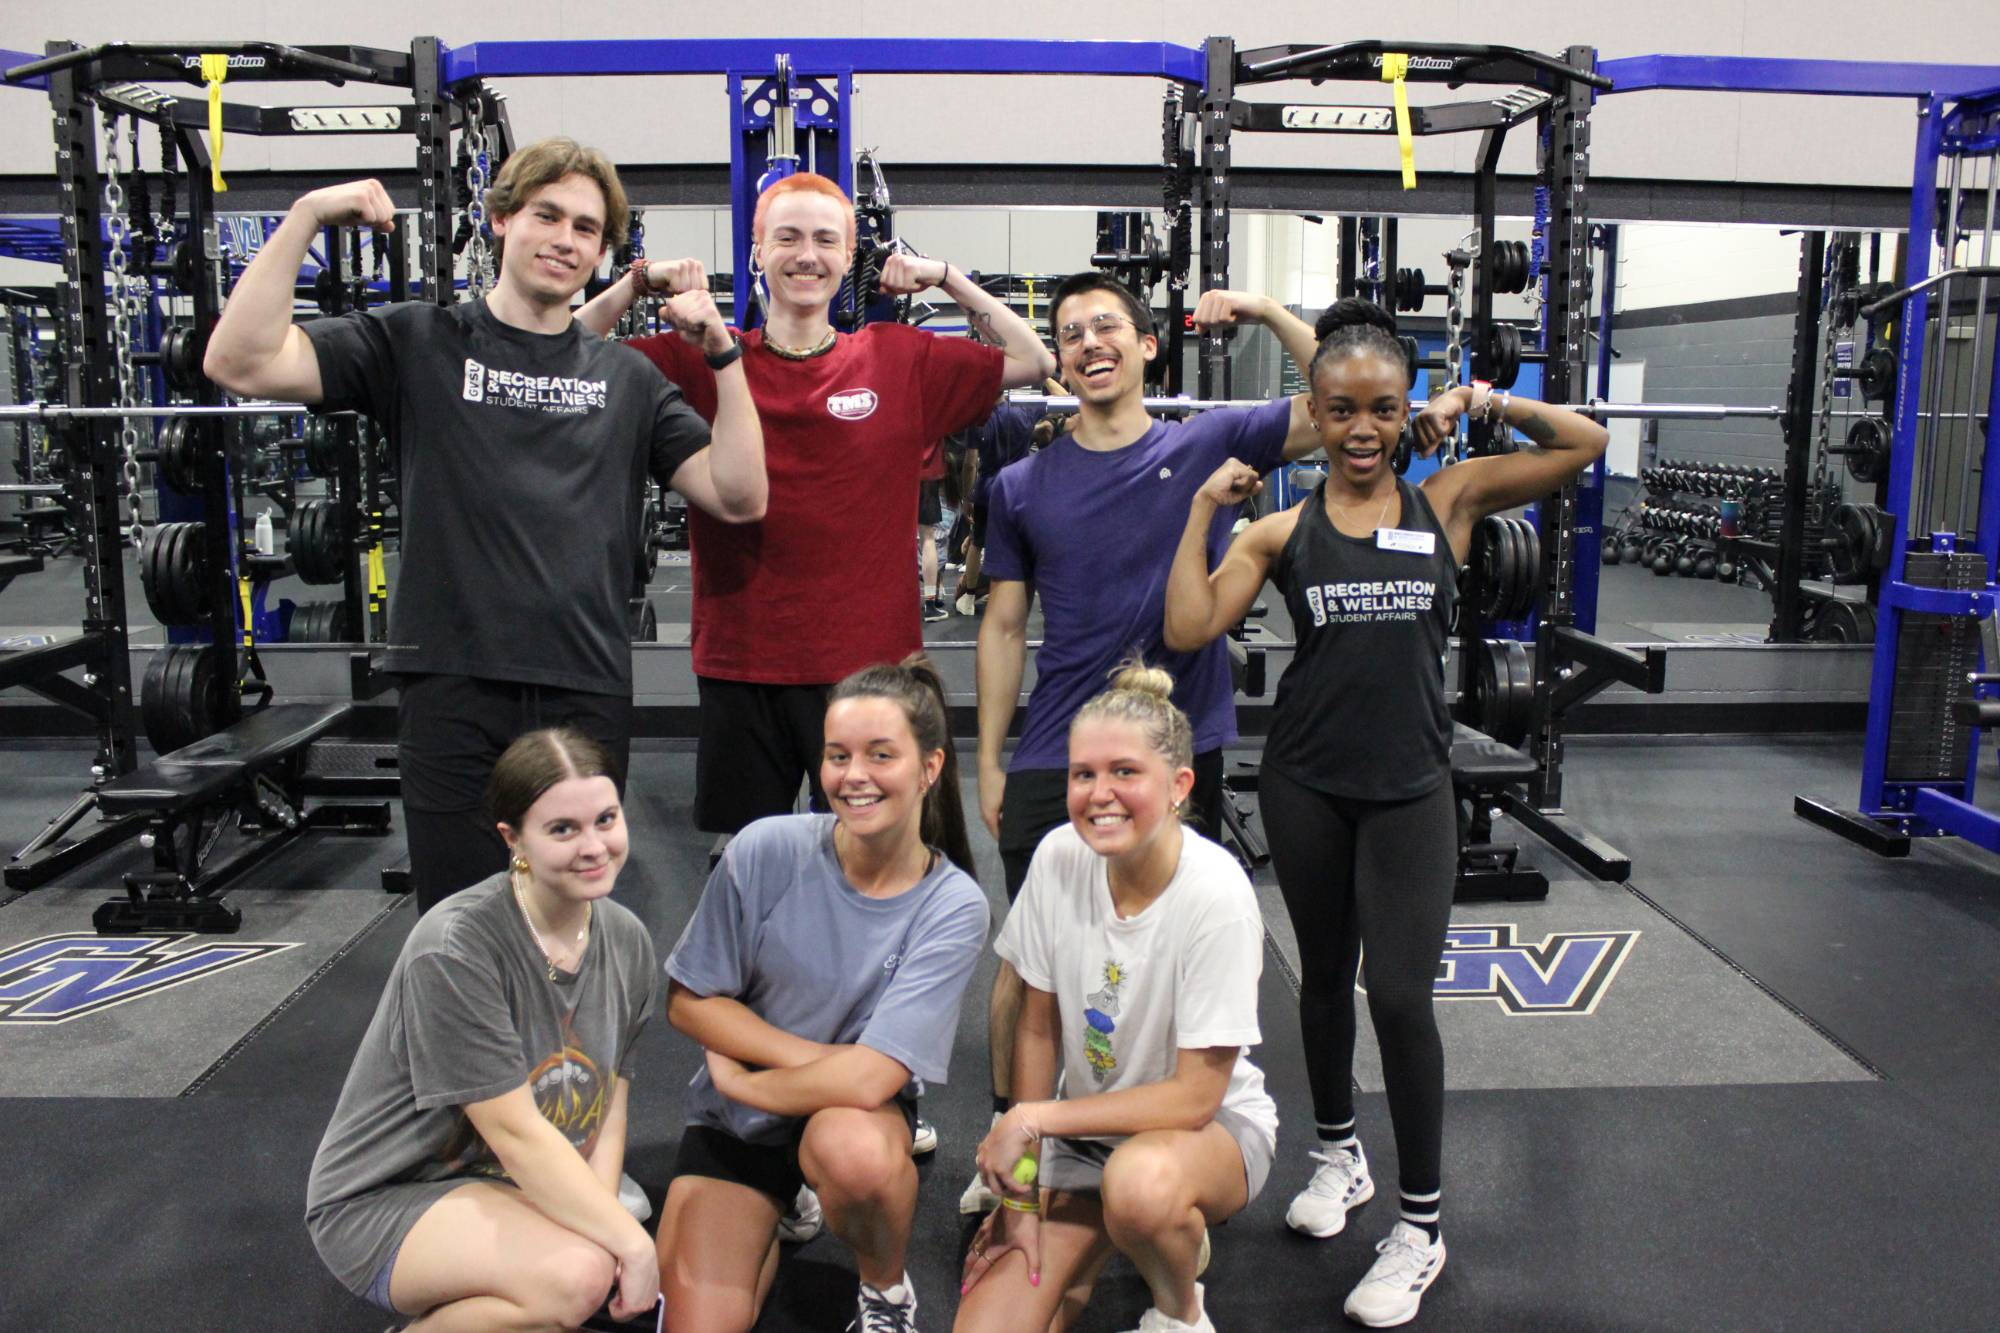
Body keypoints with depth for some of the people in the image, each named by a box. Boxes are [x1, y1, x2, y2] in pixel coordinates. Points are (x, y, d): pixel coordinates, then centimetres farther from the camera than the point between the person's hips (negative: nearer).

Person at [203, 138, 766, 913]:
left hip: (588, 695, 2)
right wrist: (306, 217, -10)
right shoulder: (418, 344, 5)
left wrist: (723, 358, -5)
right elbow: (240, 363, -6)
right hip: (454, 691, -2)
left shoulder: (625, 378, 11)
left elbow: (739, 498, 2)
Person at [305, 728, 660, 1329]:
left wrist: (601, 1220, -14)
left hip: (516, 1187, 7)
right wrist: (631, 1243, -22)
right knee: (575, 1276, -30)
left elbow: (609, 1110, 0)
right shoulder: (455, 949, -25)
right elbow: (515, 1132, -24)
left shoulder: (627, 942, -4)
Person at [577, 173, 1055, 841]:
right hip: (741, 667, 1)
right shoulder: (702, 360, 3)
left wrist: (947, 277, 1)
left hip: (869, 664, 0)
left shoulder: (901, 359, 4)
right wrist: (640, 282, -6)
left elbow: (1031, 361, 7)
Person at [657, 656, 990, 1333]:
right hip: (732, 1121, 2)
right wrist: (817, 1058, -15)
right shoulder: (769, 850, -16)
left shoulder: (954, 908, -19)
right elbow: (688, 1001, -7)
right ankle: (777, 1216, 21)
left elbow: (868, 1078, -24)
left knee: (853, 1150, -36)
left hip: (858, 1113, -1)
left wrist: (742, 1079, -13)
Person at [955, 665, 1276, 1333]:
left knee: (1141, 1178, -38)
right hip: (1086, 1125, 4)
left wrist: (1034, 1116, -20)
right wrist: (1021, 1196, -5)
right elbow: (1037, 1031, -4)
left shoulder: (1216, 895, -26)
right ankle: (1090, 1245, 19)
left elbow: (1193, 1097, -22)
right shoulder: (1059, 857, -14)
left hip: (1211, 1126, -3)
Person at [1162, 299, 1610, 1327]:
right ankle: (1338, 1153, 41)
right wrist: (1204, 508, -7)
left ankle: (1422, 1224, 14)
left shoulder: (1447, 501, 1)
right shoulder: (1282, 530, 0)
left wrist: (1486, 404, -4)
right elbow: (1188, 629, -9)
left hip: (1409, 786, -1)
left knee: (1400, 995, -5)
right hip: (1305, 783, 2)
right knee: (1324, 976, 17)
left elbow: (1585, 443, 2)